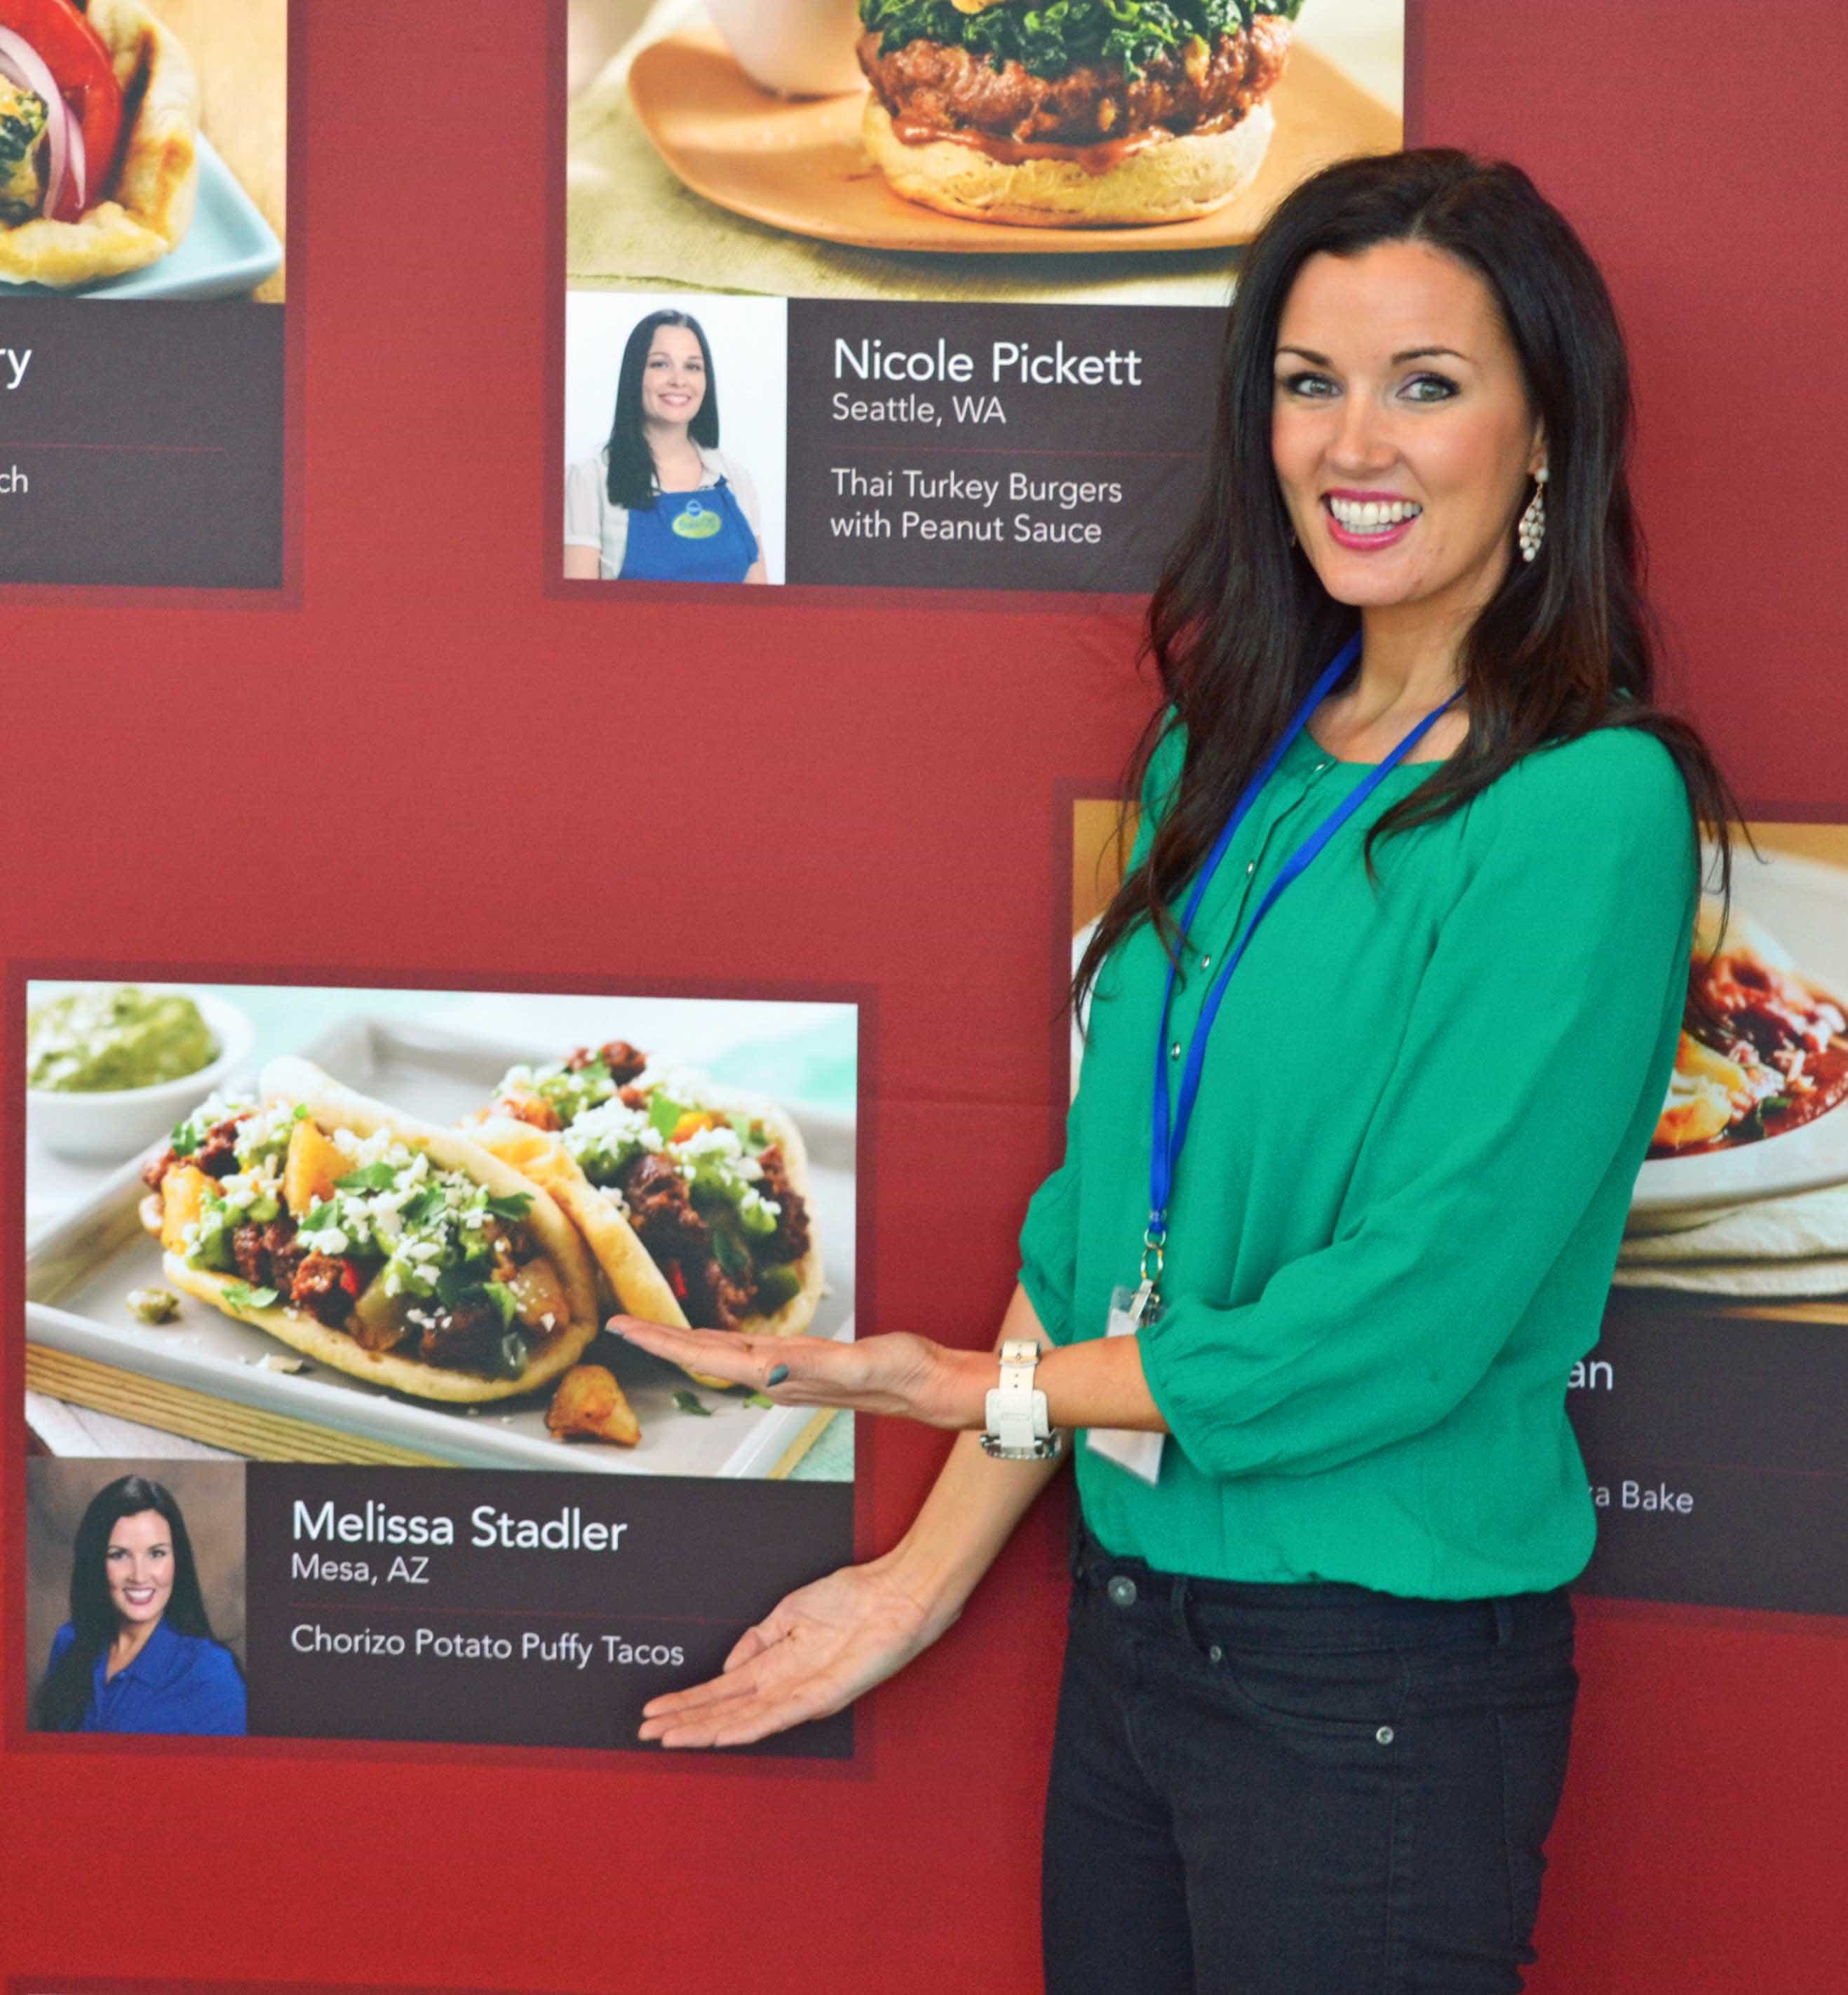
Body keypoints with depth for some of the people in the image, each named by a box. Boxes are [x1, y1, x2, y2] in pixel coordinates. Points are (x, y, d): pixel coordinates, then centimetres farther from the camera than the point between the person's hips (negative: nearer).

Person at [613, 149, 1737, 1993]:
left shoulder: (1590, 812, -15)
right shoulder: (1230, 755, 7)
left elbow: (1416, 1313, -18)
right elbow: (1103, 1198, 9)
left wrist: (995, 1394, -7)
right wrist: (930, 1570, 6)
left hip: (1381, 1679, -6)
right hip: (1132, 1619, 6)